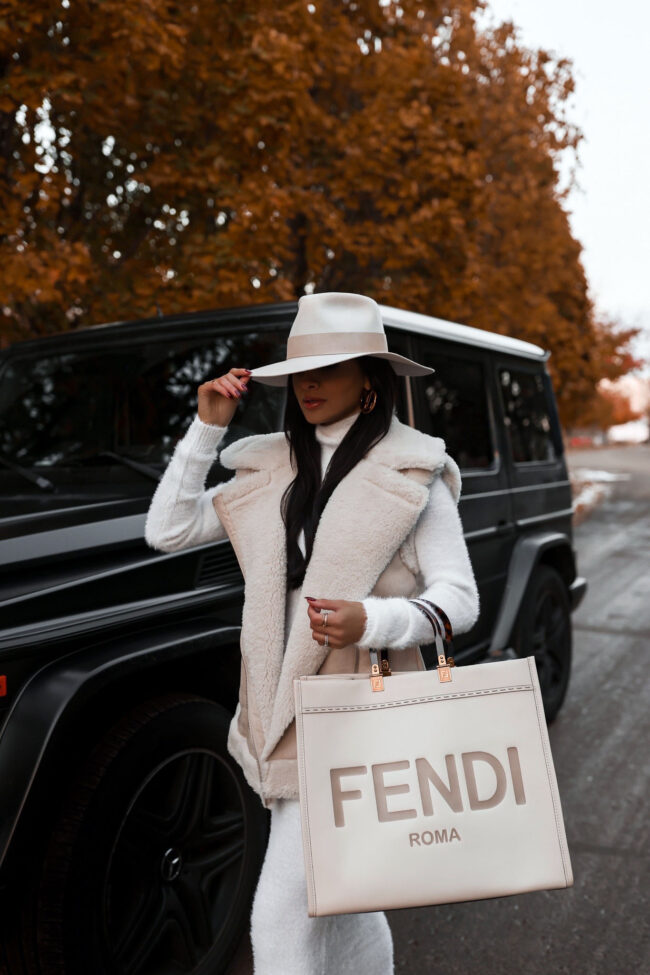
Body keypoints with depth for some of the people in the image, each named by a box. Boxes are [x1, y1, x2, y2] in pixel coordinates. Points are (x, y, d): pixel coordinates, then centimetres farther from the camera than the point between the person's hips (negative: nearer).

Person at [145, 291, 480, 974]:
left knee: (283, 918, -2)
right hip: (281, 713, 6)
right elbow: (167, 532, 4)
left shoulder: (413, 476, -8)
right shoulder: (271, 471, 7)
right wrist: (206, 428, -2)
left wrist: (371, 622, -27)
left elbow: (459, 599, -9)